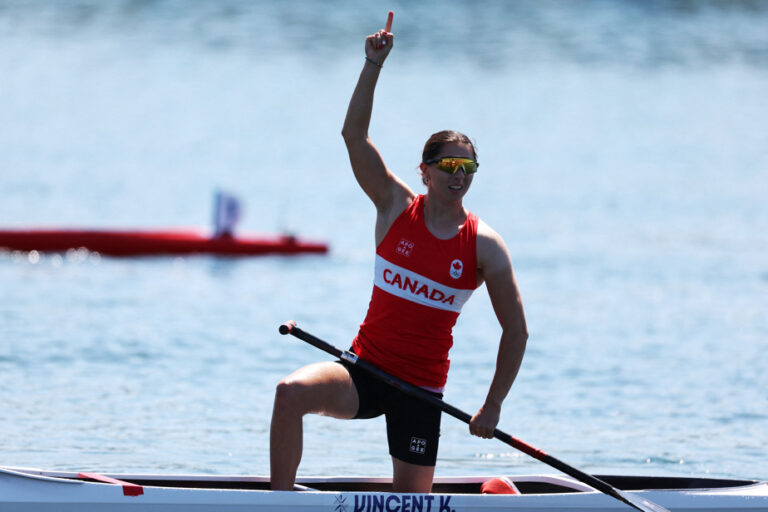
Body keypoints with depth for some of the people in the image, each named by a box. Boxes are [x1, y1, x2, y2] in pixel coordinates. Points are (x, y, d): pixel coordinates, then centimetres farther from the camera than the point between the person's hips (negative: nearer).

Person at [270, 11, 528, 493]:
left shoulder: (485, 246, -4)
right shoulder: (397, 208, -1)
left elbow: (516, 332, 1)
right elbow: (354, 135, -12)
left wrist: (493, 408, -1)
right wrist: (374, 65, -22)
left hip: (421, 389, -1)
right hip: (364, 368, 1)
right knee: (291, 393, -29)